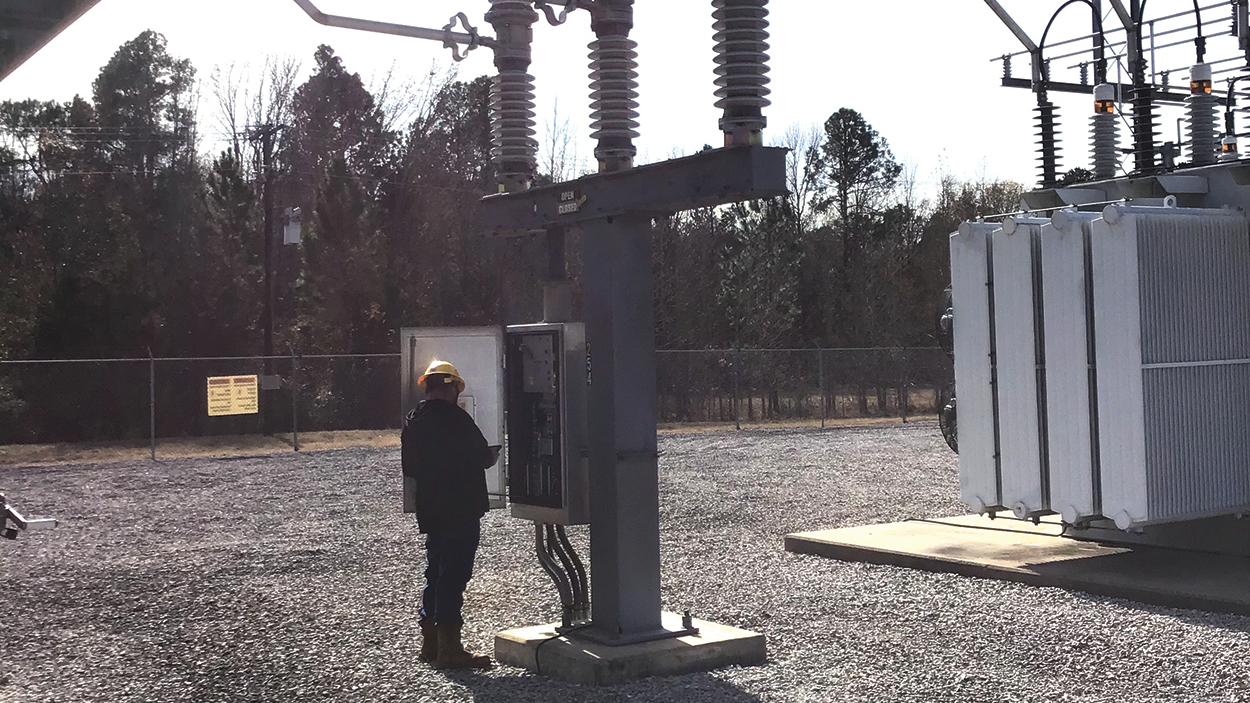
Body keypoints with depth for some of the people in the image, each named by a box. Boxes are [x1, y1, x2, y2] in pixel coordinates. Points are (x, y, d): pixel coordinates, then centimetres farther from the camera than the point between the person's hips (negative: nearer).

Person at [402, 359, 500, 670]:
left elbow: (409, 468, 13)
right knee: (454, 575, -4)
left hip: (430, 512, 8)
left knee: (436, 572, 17)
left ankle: (430, 642, 24)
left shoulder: (412, 420, 8)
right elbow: (481, 457, -16)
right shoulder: (454, 417, -15)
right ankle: (449, 648, -2)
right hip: (461, 510, -8)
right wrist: (492, 454, 4)